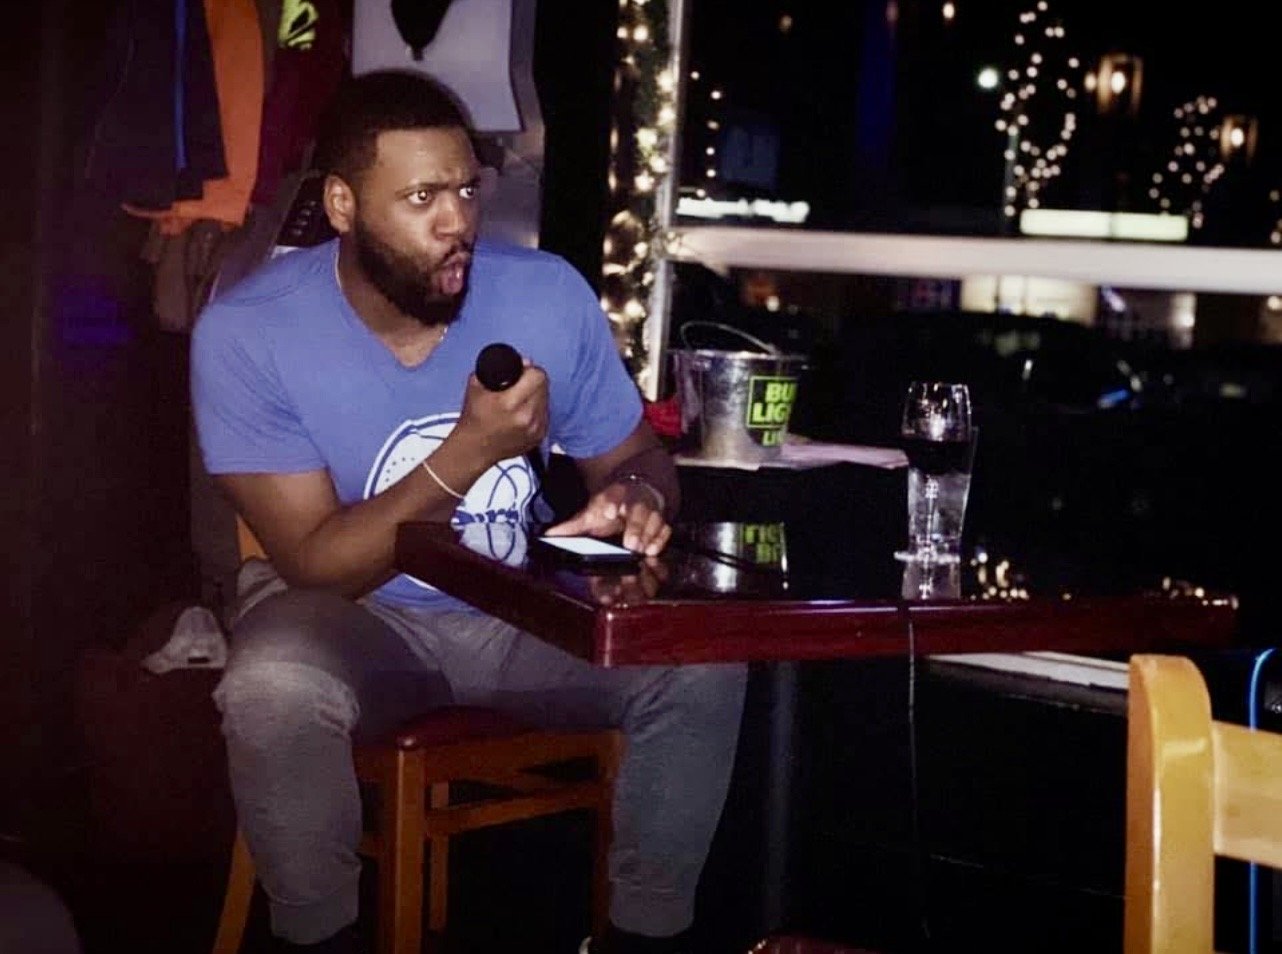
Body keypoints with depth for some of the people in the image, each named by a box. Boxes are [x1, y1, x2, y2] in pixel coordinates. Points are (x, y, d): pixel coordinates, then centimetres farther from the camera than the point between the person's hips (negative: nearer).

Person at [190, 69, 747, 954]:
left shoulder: (550, 293, -11)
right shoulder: (246, 333, -19)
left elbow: (636, 456, 4)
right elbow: (315, 566, -21)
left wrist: (635, 497, -22)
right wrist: (469, 452, -33)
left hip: (527, 609, 3)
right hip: (355, 615, -3)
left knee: (703, 667, -22)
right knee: (273, 688, -36)